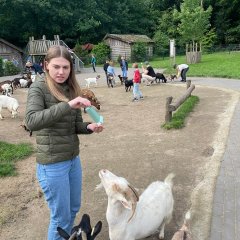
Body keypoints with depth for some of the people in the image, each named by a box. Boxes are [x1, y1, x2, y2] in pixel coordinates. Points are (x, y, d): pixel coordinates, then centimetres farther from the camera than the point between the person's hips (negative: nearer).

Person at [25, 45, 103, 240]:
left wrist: (89, 127, -14)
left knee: (74, 208, 23)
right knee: (61, 217, 8)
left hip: (74, 158, 7)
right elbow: (31, 121, -31)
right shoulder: (39, 88, -14)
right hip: (52, 163, -6)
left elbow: (76, 125, 8)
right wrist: (67, 105, -37)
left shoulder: (71, 89, 4)